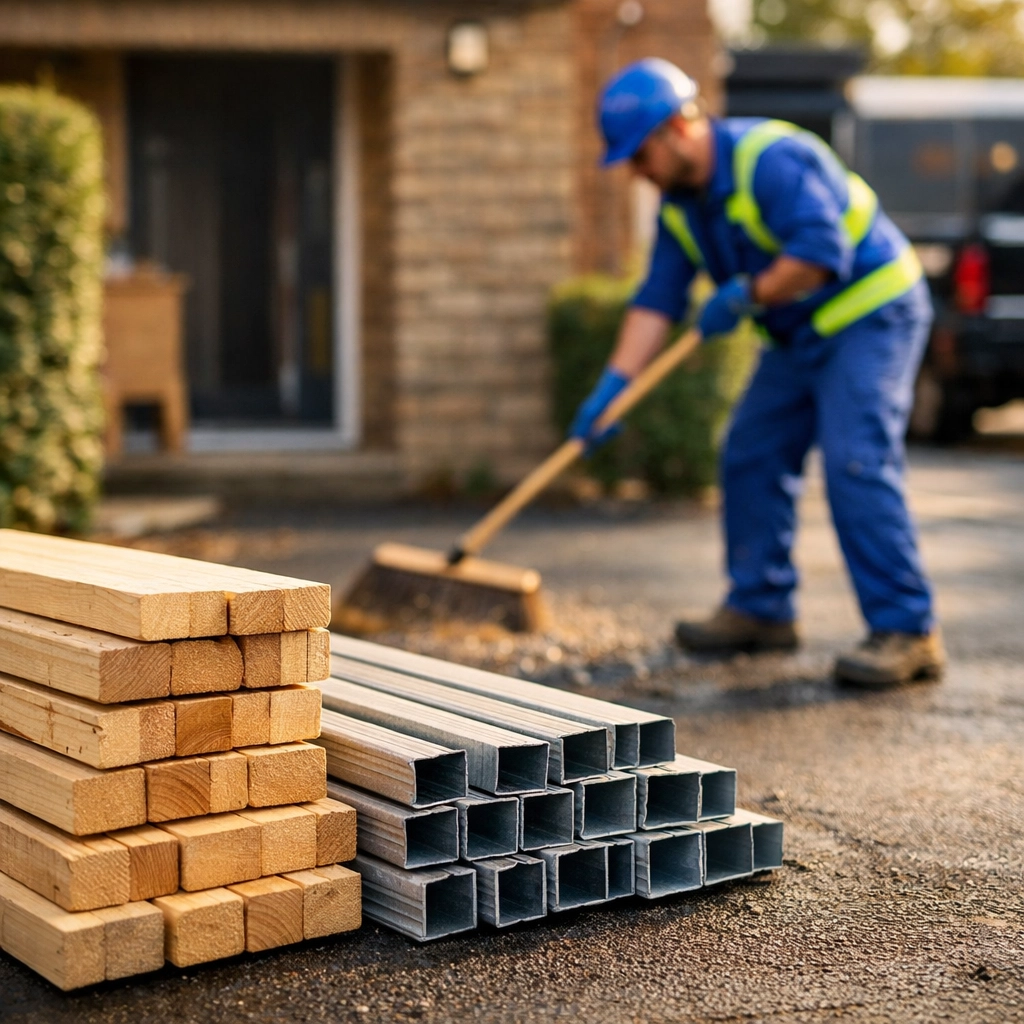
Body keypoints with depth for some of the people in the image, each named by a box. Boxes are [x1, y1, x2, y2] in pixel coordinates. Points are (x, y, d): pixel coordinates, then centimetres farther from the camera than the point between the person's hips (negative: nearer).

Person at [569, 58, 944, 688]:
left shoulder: (769, 158, -24)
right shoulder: (679, 203, 4)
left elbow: (820, 253, -34)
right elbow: (657, 300, 2)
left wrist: (744, 296, -24)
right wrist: (612, 388, -6)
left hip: (870, 314, -9)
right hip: (800, 333, 9)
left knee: (856, 463, -19)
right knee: (751, 458, 8)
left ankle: (909, 633, -17)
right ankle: (762, 610, 20)